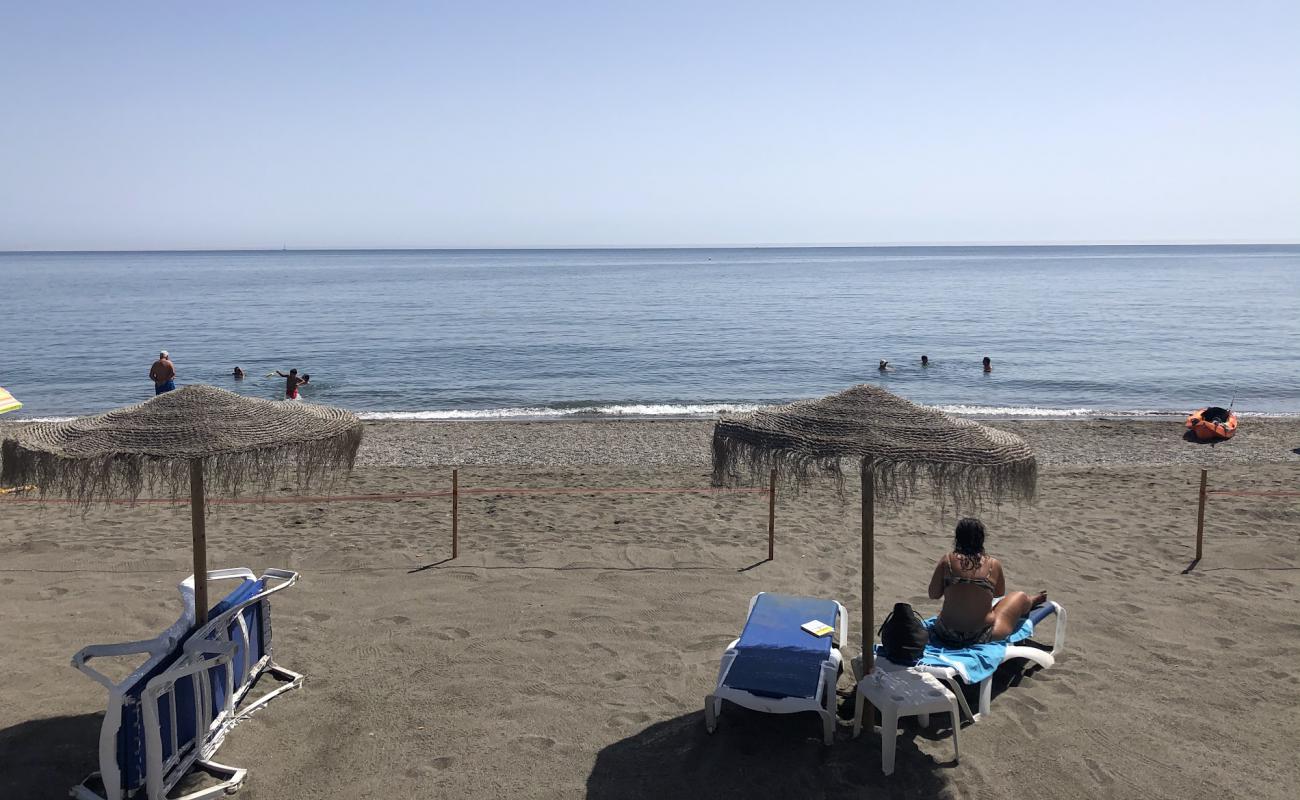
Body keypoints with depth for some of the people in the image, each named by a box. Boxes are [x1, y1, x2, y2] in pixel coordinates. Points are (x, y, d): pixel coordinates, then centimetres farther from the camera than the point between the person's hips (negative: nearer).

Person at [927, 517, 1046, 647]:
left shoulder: (947, 560, -7)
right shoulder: (993, 565, -6)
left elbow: (933, 595, -1)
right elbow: (999, 596, 10)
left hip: (946, 636, 2)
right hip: (981, 638, -1)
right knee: (1020, 597, 23)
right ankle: (1030, 603, 57)